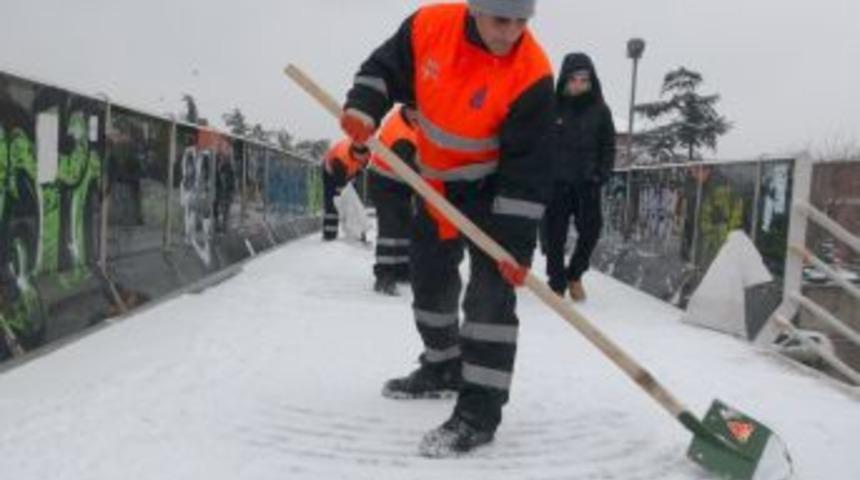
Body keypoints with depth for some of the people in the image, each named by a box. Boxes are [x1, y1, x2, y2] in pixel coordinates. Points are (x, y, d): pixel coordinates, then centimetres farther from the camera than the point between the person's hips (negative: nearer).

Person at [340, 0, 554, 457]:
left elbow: (526, 170, -25)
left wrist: (515, 241, -27)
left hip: (495, 190, -5)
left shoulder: (531, 76, -28)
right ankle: (443, 366, 38)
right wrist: (363, 108, -20)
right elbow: (385, 69, -1)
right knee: (429, 277, 17)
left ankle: (480, 406, -4)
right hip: (434, 181, 6)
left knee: (490, 289, -14)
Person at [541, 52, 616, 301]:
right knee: (555, 234, 3)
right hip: (555, 182, -2)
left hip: (587, 183, 2)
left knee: (591, 230, 1)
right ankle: (557, 282, 17)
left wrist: (601, 174, -3)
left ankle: (574, 274, 25)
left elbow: (608, 146, 8)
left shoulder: (600, 111, 2)